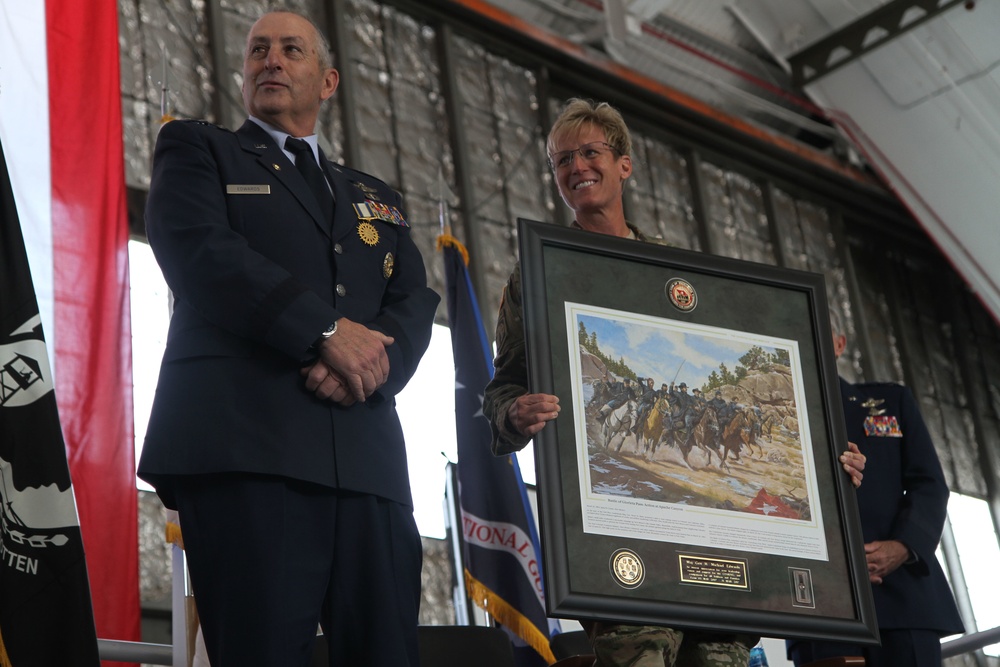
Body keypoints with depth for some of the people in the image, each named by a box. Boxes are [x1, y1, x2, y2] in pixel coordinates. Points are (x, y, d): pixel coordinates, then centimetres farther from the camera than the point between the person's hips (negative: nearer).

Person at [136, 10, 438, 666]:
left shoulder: (377, 198, 30)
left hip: (366, 457, 4)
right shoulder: (197, 149, 17)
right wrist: (327, 331, -11)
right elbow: (197, 251, -2)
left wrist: (373, 364, -9)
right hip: (244, 441, -4)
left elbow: (415, 303, 15)